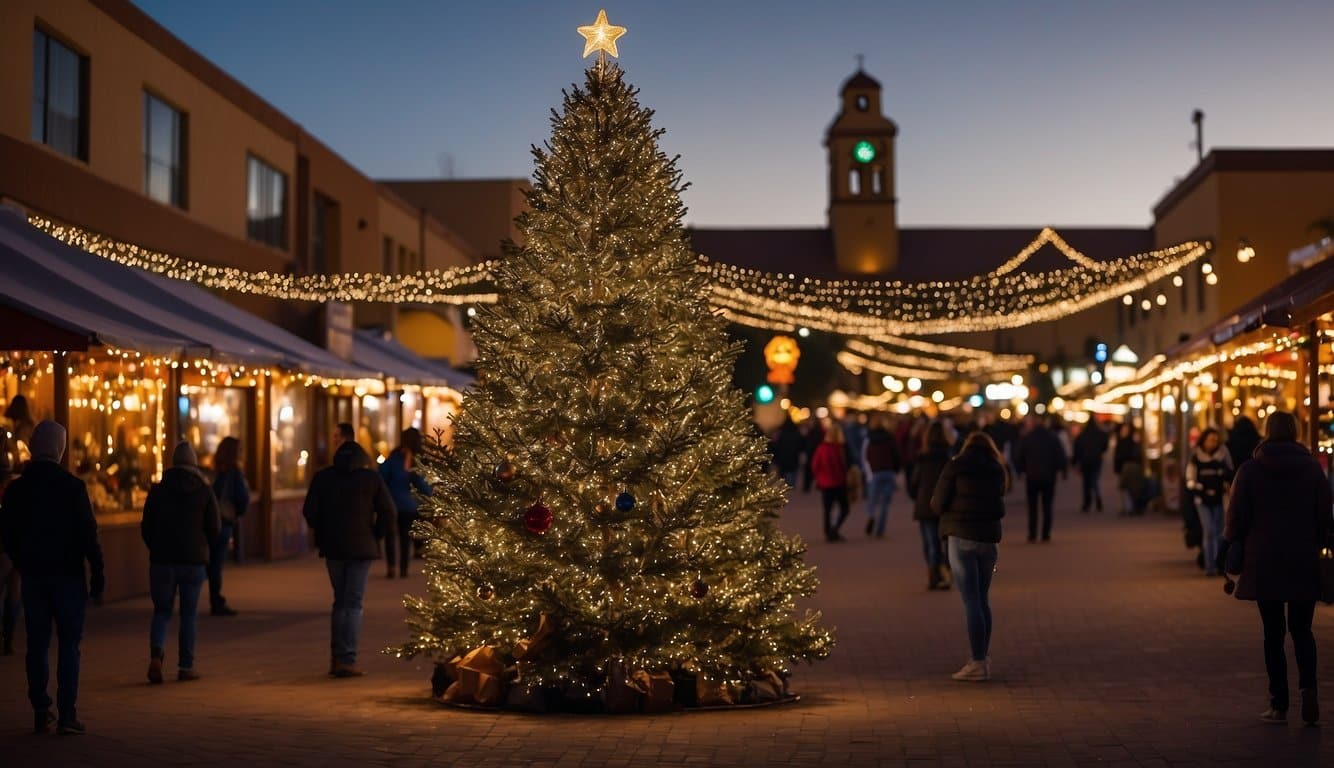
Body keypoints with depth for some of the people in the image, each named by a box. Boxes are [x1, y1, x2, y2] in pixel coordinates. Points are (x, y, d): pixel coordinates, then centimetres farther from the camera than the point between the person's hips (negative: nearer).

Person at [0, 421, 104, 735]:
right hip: (68, 575, -3)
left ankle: (41, 714, 9)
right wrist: (97, 572, -5)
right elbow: (88, 533, -11)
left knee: (37, 645, 9)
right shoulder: (72, 486, -10)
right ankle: (66, 714, -5)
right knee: (68, 645, 0)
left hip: (33, 576, 3)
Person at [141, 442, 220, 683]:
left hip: (162, 560, 1)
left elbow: (146, 527, 3)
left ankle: (156, 653, -16)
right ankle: (186, 667, 6)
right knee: (189, 614, 7)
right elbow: (215, 529, 0)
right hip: (194, 561, -1)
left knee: (161, 610, 9)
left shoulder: (158, 490, 1)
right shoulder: (205, 491, 0)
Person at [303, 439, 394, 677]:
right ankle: (347, 660, -6)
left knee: (340, 601, 15)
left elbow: (310, 511, 1)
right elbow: (387, 512, -6)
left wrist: (323, 536, 13)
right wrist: (376, 536, 7)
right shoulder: (371, 477, -1)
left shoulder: (322, 477, 5)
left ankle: (336, 658, 13)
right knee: (353, 603, 0)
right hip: (362, 547, -2)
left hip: (332, 547, 3)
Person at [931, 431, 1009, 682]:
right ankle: (983, 658, 20)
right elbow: (1000, 507, 13)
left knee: (971, 601, -4)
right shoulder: (997, 470, 10)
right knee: (982, 598, 15)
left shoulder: (955, 467, -2)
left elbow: (937, 504, -2)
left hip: (961, 537, -4)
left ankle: (978, 663, -6)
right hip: (989, 538, 4)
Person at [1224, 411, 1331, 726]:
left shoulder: (1249, 470, -4)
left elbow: (1237, 518, -3)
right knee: (1302, 629, 11)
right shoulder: (1313, 468, 1)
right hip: (1304, 563, 1)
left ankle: (1279, 705, 5)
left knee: (1273, 633, 5)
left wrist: (1235, 546, 11)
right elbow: (1325, 517, 2)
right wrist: (1317, 546, 15)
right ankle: (1308, 686, -12)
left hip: (1264, 563, -1)